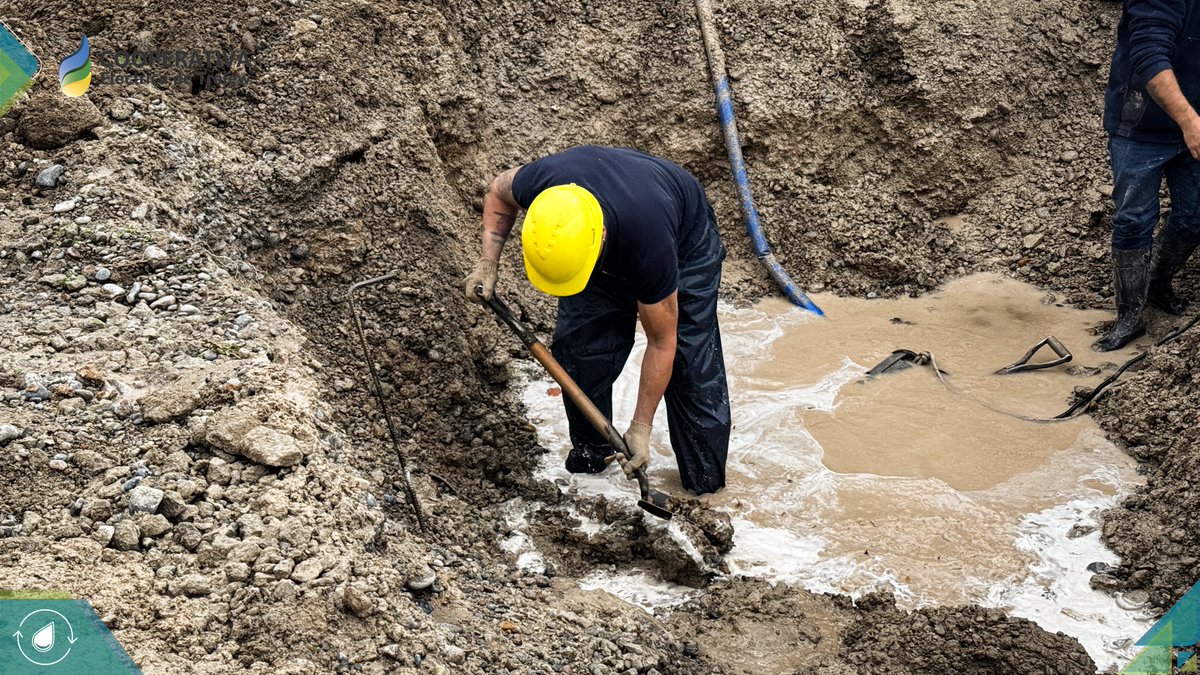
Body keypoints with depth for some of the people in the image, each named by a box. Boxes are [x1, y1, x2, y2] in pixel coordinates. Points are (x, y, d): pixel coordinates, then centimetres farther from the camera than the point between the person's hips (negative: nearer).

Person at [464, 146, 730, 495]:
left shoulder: (649, 243, -45)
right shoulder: (538, 182, -37)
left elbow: (661, 343, -29)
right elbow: (500, 190, -7)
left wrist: (640, 429, -22)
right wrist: (488, 261, -17)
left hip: (684, 243, -4)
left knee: (691, 369, -11)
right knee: (578, 351, -5)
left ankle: (707, 488, 4)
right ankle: (588, 453, 17)